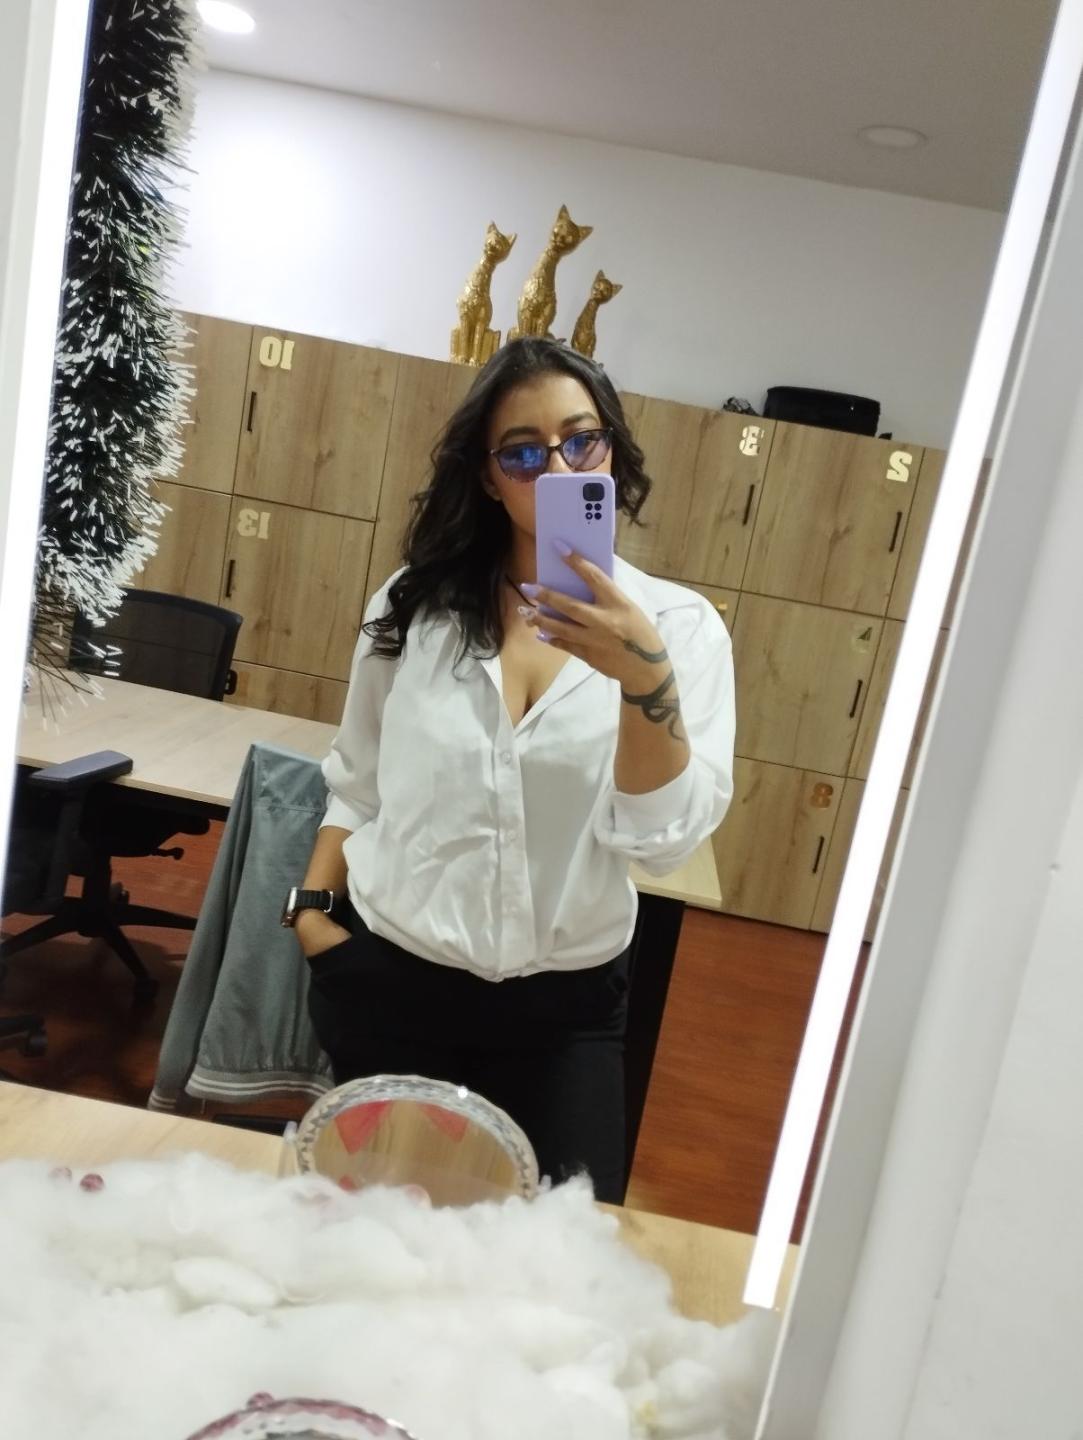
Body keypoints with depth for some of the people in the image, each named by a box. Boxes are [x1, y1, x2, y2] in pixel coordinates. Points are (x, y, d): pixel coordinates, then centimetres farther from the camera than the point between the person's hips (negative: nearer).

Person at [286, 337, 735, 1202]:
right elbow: (357, 780, 10)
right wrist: (312, 904, 1)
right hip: (386, 980, 2)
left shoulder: (677, 625, -9)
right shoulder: (416, 604, -1)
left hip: (563, 1009, -1)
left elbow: (666, 839, -19)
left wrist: (644, 677, -33)